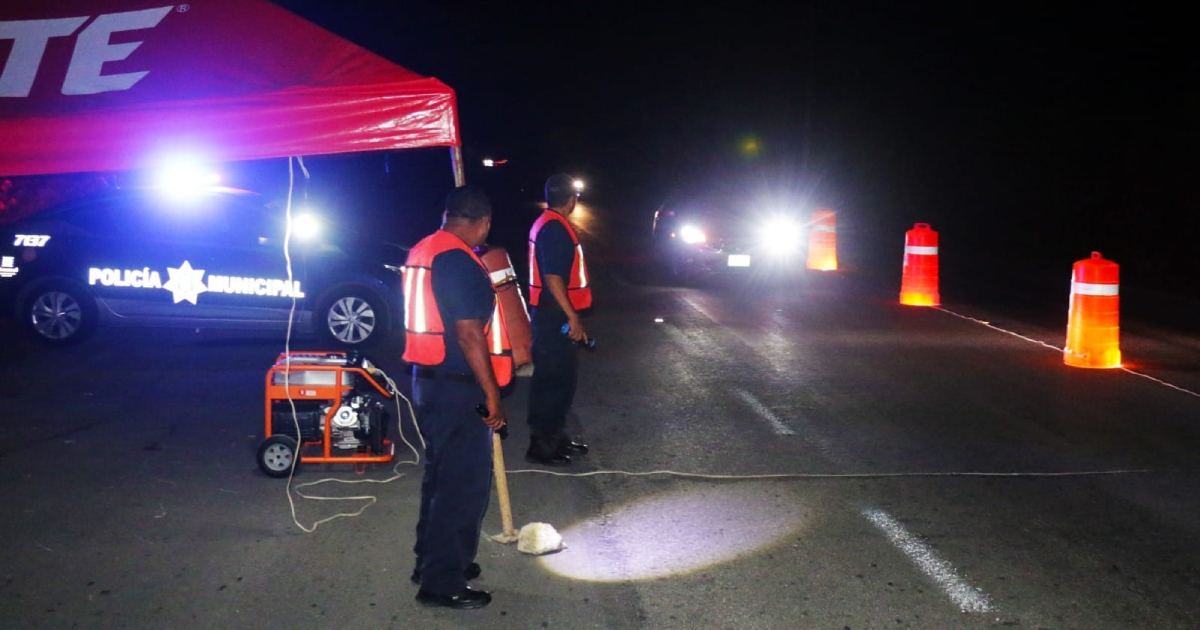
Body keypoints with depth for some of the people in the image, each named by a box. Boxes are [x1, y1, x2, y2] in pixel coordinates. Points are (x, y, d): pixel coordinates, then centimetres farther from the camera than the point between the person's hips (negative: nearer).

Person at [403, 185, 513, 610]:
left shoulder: (421, 252, 10)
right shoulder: (460, 261, -20)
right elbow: (469, 334, -23)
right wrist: (492, 395, -17)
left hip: (429, 380, 10)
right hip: (457, 387, -10)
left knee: (440, 474, 20)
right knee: (464, 483, 0)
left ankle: (432, 560, 33)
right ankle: (443, 583, 9)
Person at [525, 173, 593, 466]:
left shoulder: (547, 223, 14)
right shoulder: (555, 228, -18)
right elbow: (553, 278, -25)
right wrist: (573, 317, -24)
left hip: (552, 314, 10)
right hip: (555, 316, -10)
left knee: (563, 376, 17)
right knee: (553, 378, -4)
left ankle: (555, 435, 26)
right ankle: (541, 444, 2)